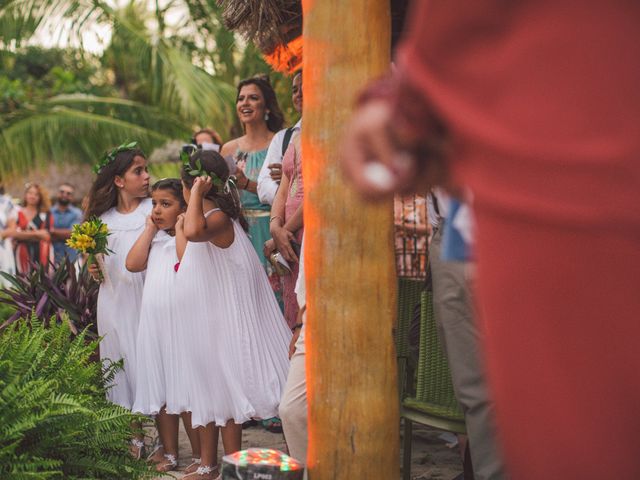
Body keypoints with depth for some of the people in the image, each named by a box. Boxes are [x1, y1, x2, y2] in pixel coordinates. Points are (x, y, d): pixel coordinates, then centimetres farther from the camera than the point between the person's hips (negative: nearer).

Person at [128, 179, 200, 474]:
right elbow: (133, 264, 1)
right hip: (154, 320, 7)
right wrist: (150, 229, 5)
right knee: (159, 388, 10)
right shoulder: (153, 238, 16)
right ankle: (168, 451, 19)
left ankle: (200, 455, 5)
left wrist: (179, 226, -11)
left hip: (182, 320, -7)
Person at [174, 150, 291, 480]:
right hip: (201, 323, 10)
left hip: (221, 325, -10)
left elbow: (194, 232, -43)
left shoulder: (217, 218, -20)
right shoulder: (207, 218, 11)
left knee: (224, 391, -1)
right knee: (205, 393, 16)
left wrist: (197, 193, -33)